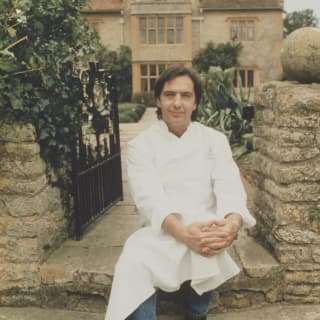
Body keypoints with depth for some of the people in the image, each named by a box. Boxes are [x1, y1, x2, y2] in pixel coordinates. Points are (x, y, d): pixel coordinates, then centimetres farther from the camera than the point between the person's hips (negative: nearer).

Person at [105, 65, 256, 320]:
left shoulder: (215, 140, 6)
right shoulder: (141, 144, 1)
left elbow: (229, 187, -7)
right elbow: (149, 196, -15)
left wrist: (232, 223, -33)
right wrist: (182, 231, -36)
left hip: (205, 228, 1)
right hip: (162, 231, -1)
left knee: (208, 252, -33)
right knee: (134, 264, -31)